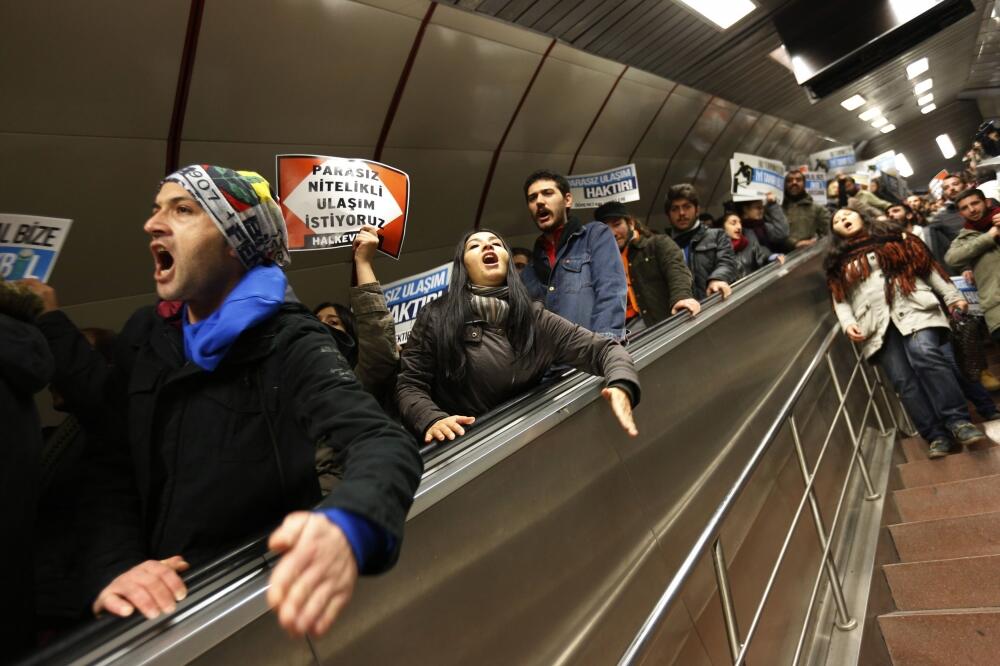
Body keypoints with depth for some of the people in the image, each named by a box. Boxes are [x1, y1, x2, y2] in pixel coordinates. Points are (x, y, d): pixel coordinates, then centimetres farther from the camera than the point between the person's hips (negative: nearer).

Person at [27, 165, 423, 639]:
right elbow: (115, 475, 7)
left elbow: (385, 444, -28)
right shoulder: (144, 334, 4)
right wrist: (118, 566, -11)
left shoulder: (289, 346, -14)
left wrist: (347, 526, -49)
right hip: (162, 597, 5)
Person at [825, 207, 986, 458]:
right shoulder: (839, 263, 21)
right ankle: (936, 435, -14)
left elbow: (929, 267, 19)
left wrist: (952, 296, 10)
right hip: (877, 322, 1)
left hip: (913, 308, -1)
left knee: (925, 354, -28)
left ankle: (958, 420, -24)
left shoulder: (895, 239, 22)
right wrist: (848, 323, -6)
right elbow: (840, 299, 11)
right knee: (902, 379, -13)